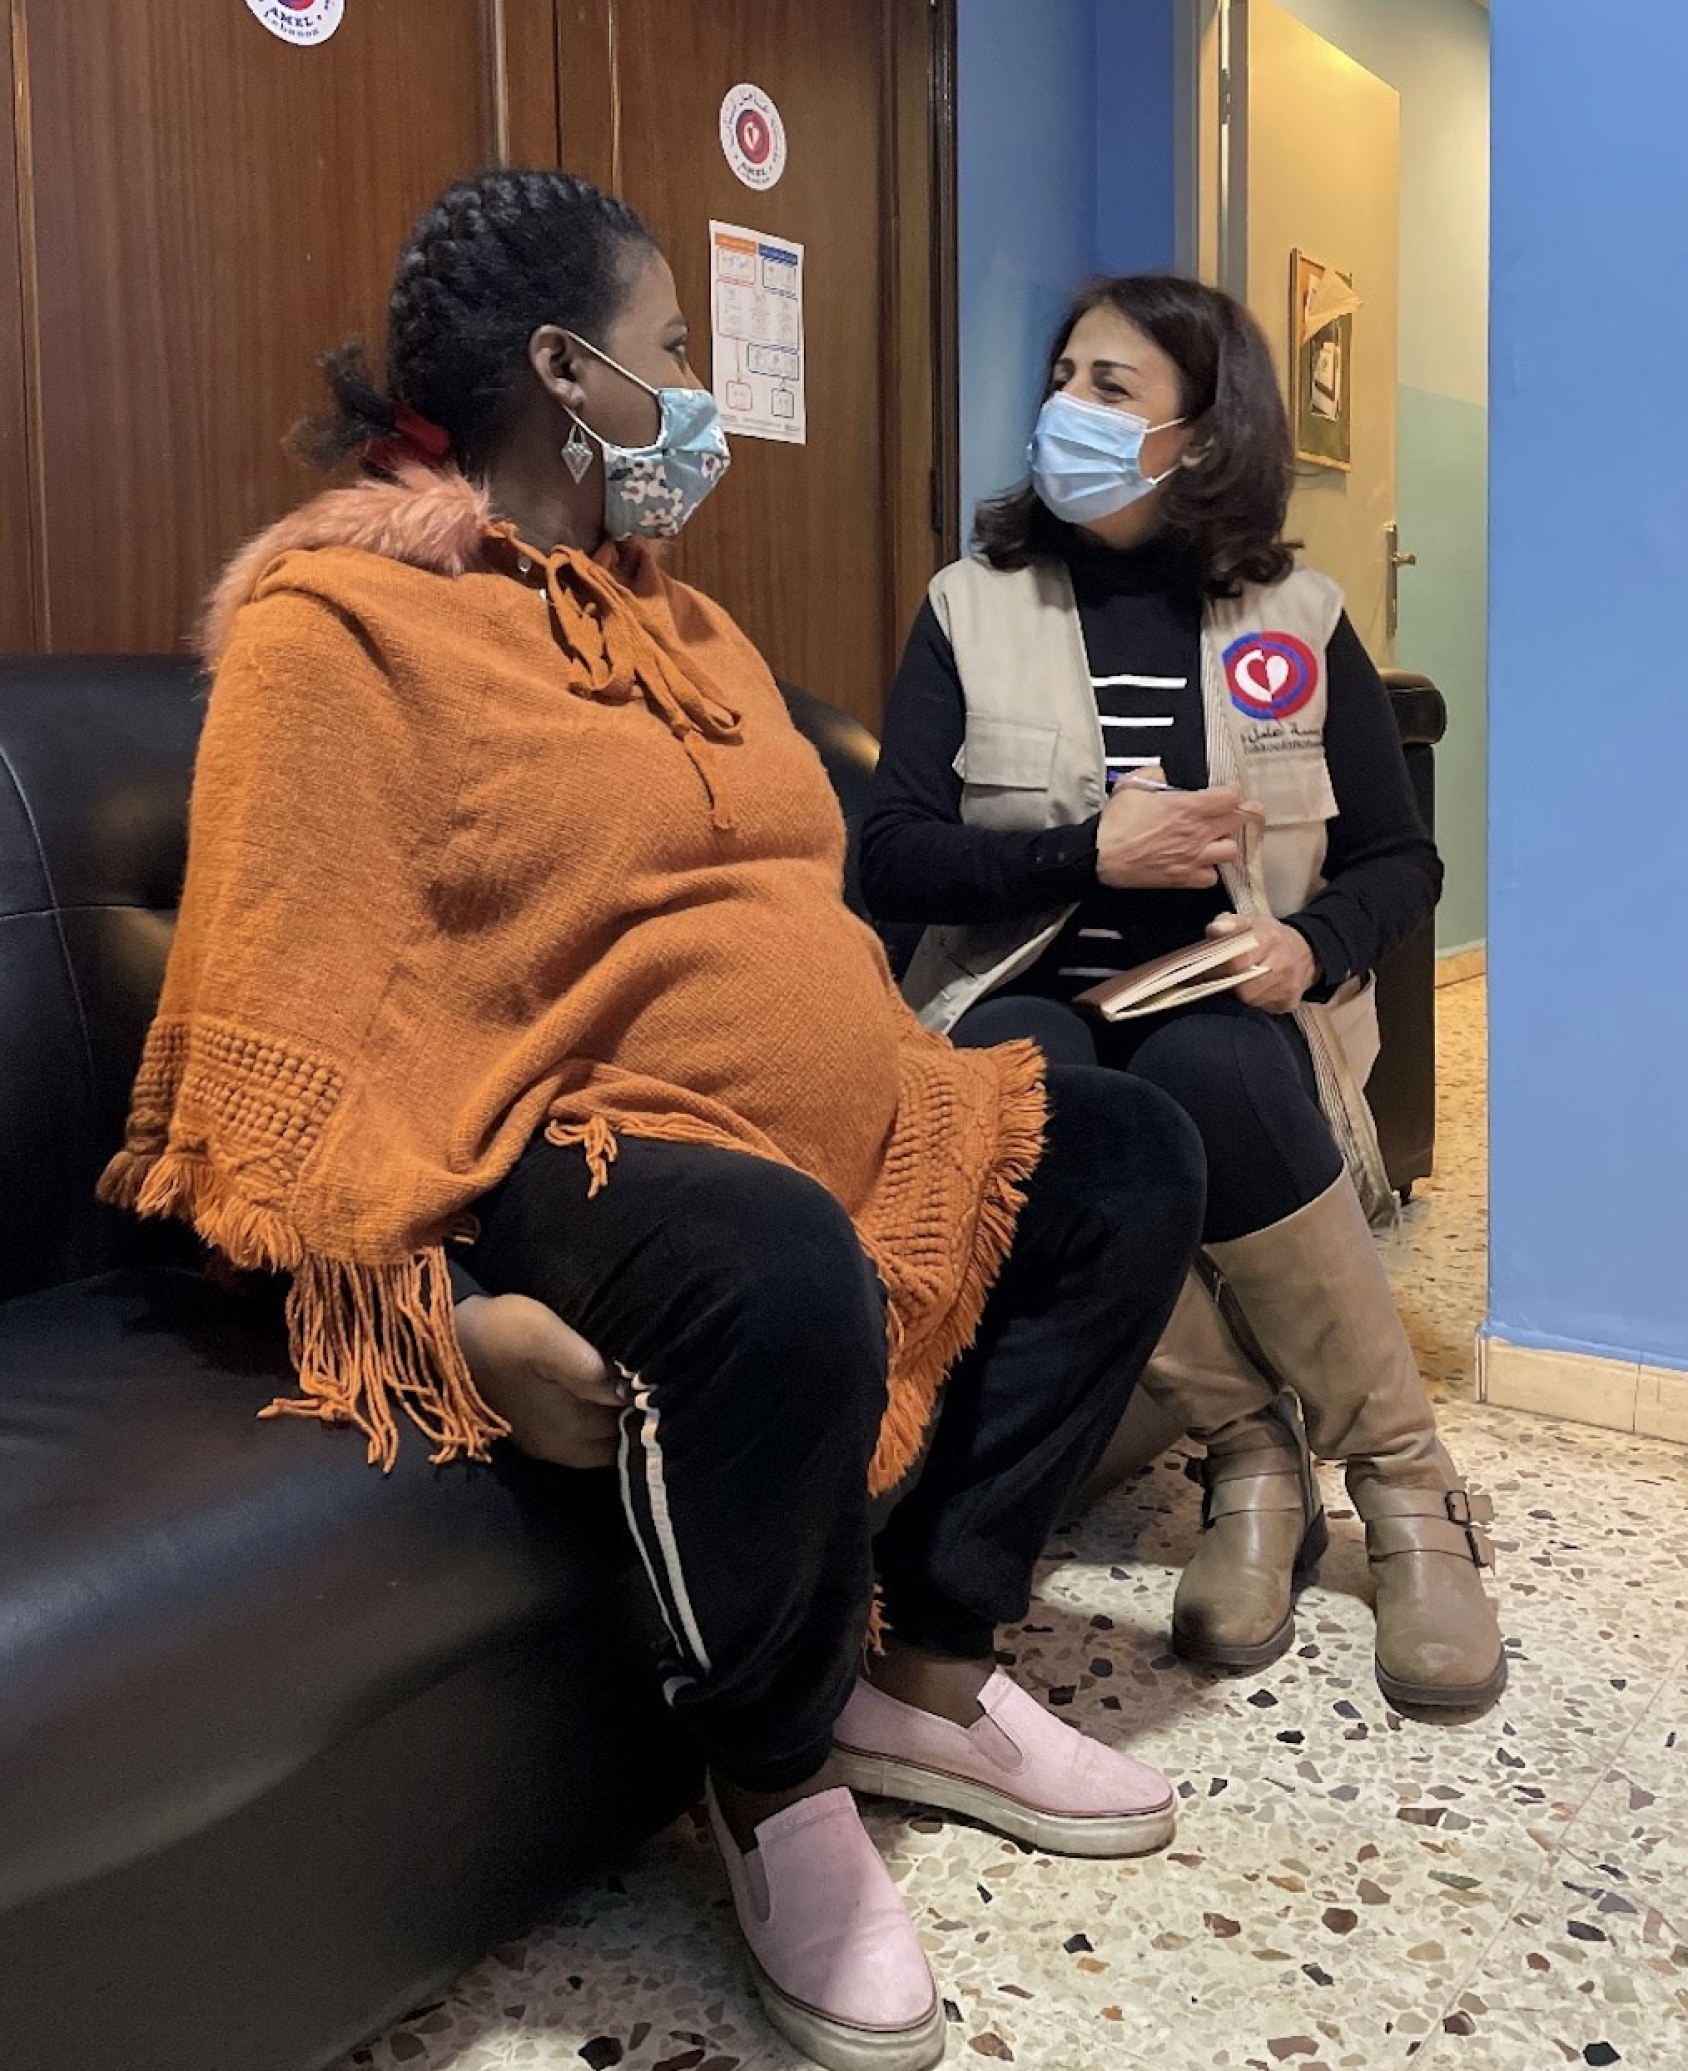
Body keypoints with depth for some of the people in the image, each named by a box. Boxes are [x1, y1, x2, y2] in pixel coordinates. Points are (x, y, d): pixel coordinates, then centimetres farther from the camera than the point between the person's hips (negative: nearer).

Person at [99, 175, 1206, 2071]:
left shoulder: (673, 616, 19)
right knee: (784, 1275, -39)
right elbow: (287, 1028, -17)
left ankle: (932, 1676, 7)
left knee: (1126, 1152, 6)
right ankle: (777, 1791, -8)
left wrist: (907, 1093, 12)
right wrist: (442, 1309, -26)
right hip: (562, 1150, -9)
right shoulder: (337, 621, -8)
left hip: (842, 1132, 10)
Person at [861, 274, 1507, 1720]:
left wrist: (1314, 944, -12)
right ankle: (1250, 1451, -17)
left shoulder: (1297, 619, 8)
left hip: (1230, 1013, 0)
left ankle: (1406, 1481, -17)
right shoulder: (974, 607, 7)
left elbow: (1400, 861, 10)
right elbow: (892, 859, -3)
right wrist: (1091, 851, -16)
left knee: (1206, 1078, -36)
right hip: (1031, 993, 1)